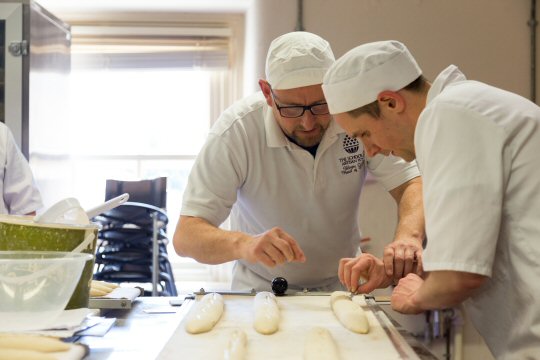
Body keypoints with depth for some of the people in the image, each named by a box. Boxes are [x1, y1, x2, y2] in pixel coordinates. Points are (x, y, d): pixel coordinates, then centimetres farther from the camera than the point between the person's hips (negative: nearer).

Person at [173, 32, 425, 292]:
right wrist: (243, 244, -43)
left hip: (341, 288, 2)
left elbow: (412, 184, -13)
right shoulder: (235, 131, -21)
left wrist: (408, 236, -34)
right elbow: (185, 237, -23)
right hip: (260, 290, -1)